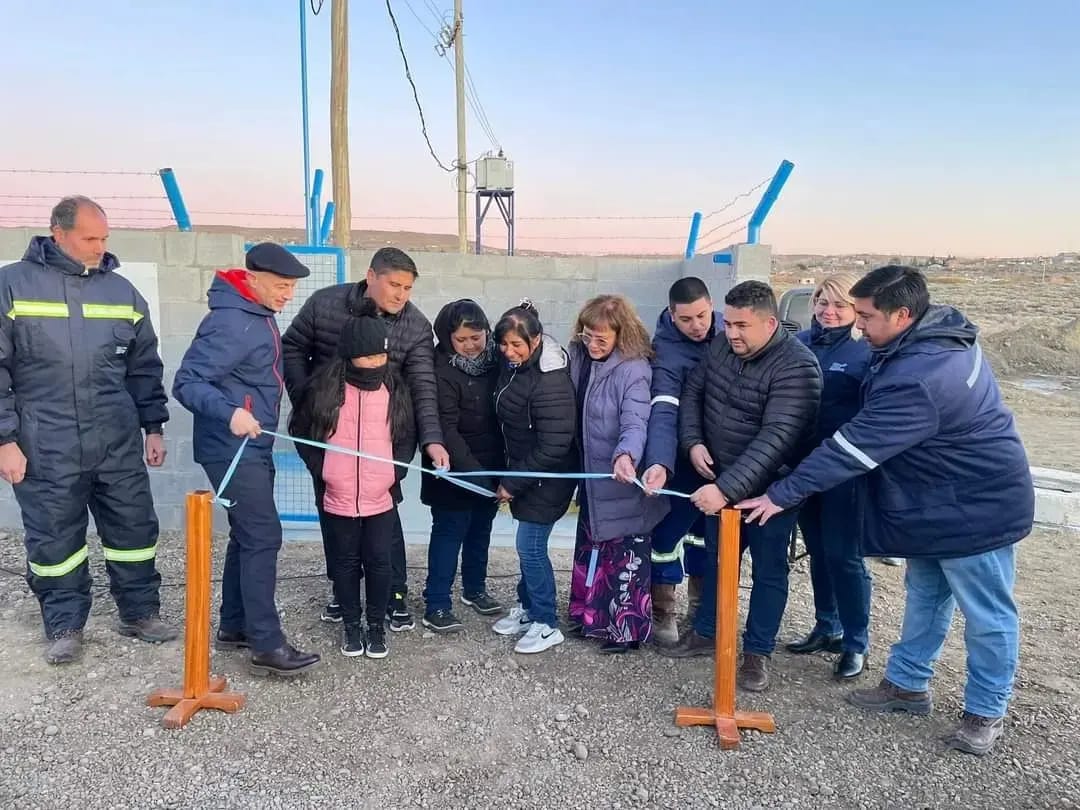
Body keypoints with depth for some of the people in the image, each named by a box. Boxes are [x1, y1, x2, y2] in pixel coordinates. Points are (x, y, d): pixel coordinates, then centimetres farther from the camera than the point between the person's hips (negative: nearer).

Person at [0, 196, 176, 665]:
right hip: (46, 448, -3)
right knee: (54, 539, 8)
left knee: (134, 528, 9)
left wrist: (153, 427, 11)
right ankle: (64, 626, 25)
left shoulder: (121, 290, 8)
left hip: (118, 443, 3)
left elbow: (144, 367, 13)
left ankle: (140, 613, 26)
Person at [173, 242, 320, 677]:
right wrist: (229, 412, -38)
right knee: (263, 537, -9)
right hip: (231, 448, -10)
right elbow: (186, 382, -24)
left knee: (247, 536, 15)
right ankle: (266, 645, -3)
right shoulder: (230, 322, -21)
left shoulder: (258, 314, 9)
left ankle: (234, 626, 26)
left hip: (252, 447, 10)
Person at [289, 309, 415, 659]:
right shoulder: (327, 386, -8)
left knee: (379, 562, 8)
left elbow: (408, 436, 8)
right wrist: (320, 469, -1)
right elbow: (301, 430, 3)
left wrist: (396, 471, -2)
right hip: (339, 498, -1)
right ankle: (351, 624, 30)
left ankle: (377, 625, 26)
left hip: (382, 498, 1)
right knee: (346, 562, 13)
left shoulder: (395, 388, -2)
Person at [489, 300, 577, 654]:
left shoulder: (551, 382, -28)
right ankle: (528, 608, 35)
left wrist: (513, 483, -18)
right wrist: (510, 478, 11)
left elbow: (553, 447, -26)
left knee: (530, 547, -2)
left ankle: (547, 624, 14)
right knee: (528, 545, 18)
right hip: (524, 471, 8)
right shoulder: (514, 364, -2)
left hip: (547, 477, -8)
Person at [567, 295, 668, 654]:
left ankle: (628, 627, 19)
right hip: (591, 475, 8)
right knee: (592, 548, 20)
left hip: (622, 482, -8)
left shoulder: (633, 370, -21)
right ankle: (593, 616, 36)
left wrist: (625, 455, -51)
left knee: (624, 555, 5)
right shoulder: (579, 357, 1)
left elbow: (635, 422, -33)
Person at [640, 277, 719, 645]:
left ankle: (700, 606, 37)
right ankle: (661, 610, 20)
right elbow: (664, 412, -36)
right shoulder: (667, 351, -24)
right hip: (684, 458, -6)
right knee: (668, 529, 1)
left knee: (705, 528, 19)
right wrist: (659, 462, -51)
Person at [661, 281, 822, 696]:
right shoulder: (722, 347, -3)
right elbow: (693, 391, 9)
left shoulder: (796, 367, -26)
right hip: (721, 479, 7)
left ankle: (756, 652, 24)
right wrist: (693, 442, -7)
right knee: (718, 559, 19)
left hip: (769, 487, -6)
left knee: (768, 570, 8)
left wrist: (727, 488, -38)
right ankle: (706, 632, 35)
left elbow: (776, 439, -33)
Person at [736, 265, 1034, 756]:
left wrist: (782, 495, -26)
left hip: (976, 508, -10)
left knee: (986, 614, 9)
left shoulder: (917, 379, -33)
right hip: (935, 502, 11)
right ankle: (907, 685, 34)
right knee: (924, 596, 20)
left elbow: (853, 447, -32)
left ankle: (987, 712, 25)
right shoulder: (941, 336, -2)